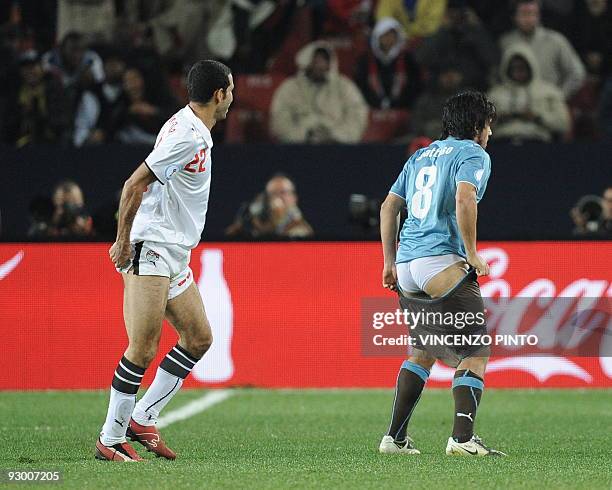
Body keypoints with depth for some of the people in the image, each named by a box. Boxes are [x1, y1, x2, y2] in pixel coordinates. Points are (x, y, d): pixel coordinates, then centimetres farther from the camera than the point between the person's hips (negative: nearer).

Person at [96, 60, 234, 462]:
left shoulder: (195, 132, 13)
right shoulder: (187, 135, -18)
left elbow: (143, 184, 22)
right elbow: (134, 184, -21)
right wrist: (124, 240, -16)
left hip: (174, 256, 10)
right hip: (151, 251, -10)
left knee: (199, 338, 9)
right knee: (143, 349, -11)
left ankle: (142, 418, 14)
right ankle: (111, 440, -6)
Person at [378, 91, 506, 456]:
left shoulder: (421, 156, 23)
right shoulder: (474, 155, 1)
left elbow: (389, 207, 23)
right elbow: (464, 199, -18)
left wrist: (390, 261, 27)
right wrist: (472, 254, -11)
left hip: (406, 264, 8)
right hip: (442, 261, -8)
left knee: (424, 351, 21)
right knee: (476, 353, -6)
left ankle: (395, 437, 17)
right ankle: (463, 437, -21)